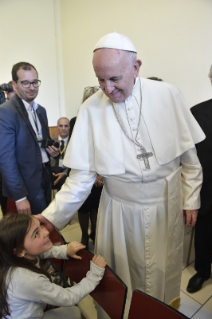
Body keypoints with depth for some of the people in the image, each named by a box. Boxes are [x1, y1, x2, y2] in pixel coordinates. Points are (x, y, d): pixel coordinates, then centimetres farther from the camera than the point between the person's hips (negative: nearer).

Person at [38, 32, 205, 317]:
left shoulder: (168, 95, -9)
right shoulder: (91, 109, -12)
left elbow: (188, 154, -1)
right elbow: (82, 175, -10)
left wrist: (191, 199, 2)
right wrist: (52, 216, -16)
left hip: (167, 205, 2)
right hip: (120, 209, -1)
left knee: (164, 272, 21)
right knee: (122, 280, 17)